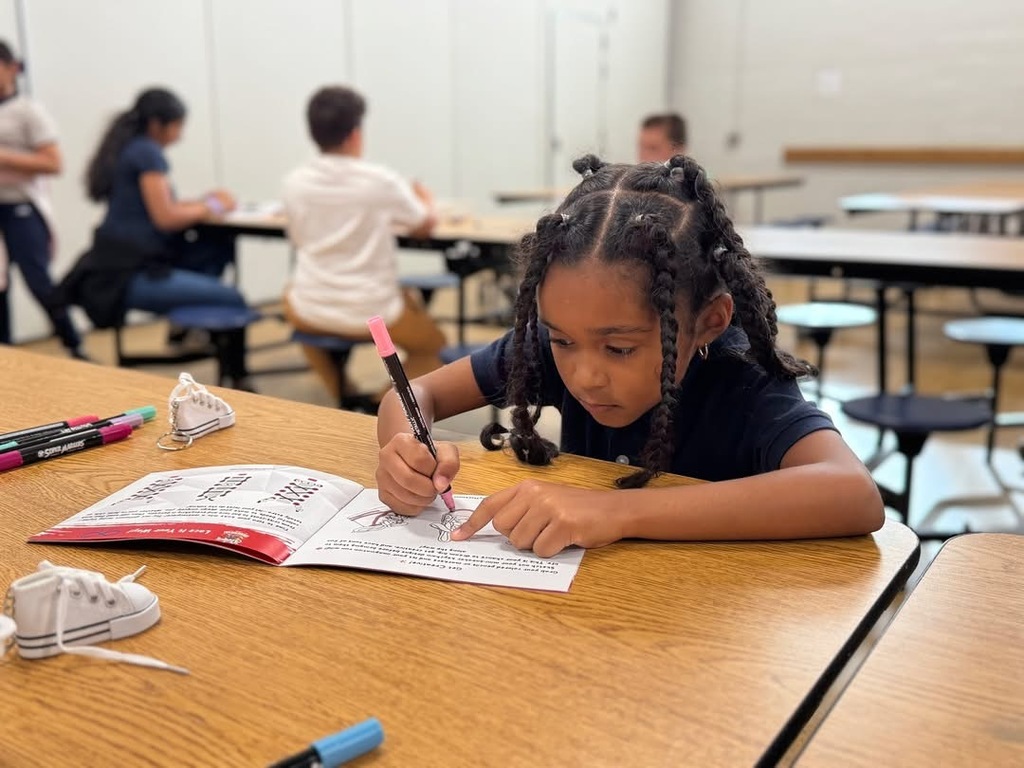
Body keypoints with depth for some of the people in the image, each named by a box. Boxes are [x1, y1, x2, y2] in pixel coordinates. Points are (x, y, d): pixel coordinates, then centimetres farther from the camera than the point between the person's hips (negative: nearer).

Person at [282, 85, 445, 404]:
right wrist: (424, 201, 27)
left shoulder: (295, 182, -4)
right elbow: (425, 226, 4)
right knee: (432, 345, 28)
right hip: (372, 313, -2)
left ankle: (344, 399, 35)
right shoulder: (382, 180, -12)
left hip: (311, 312, 2)